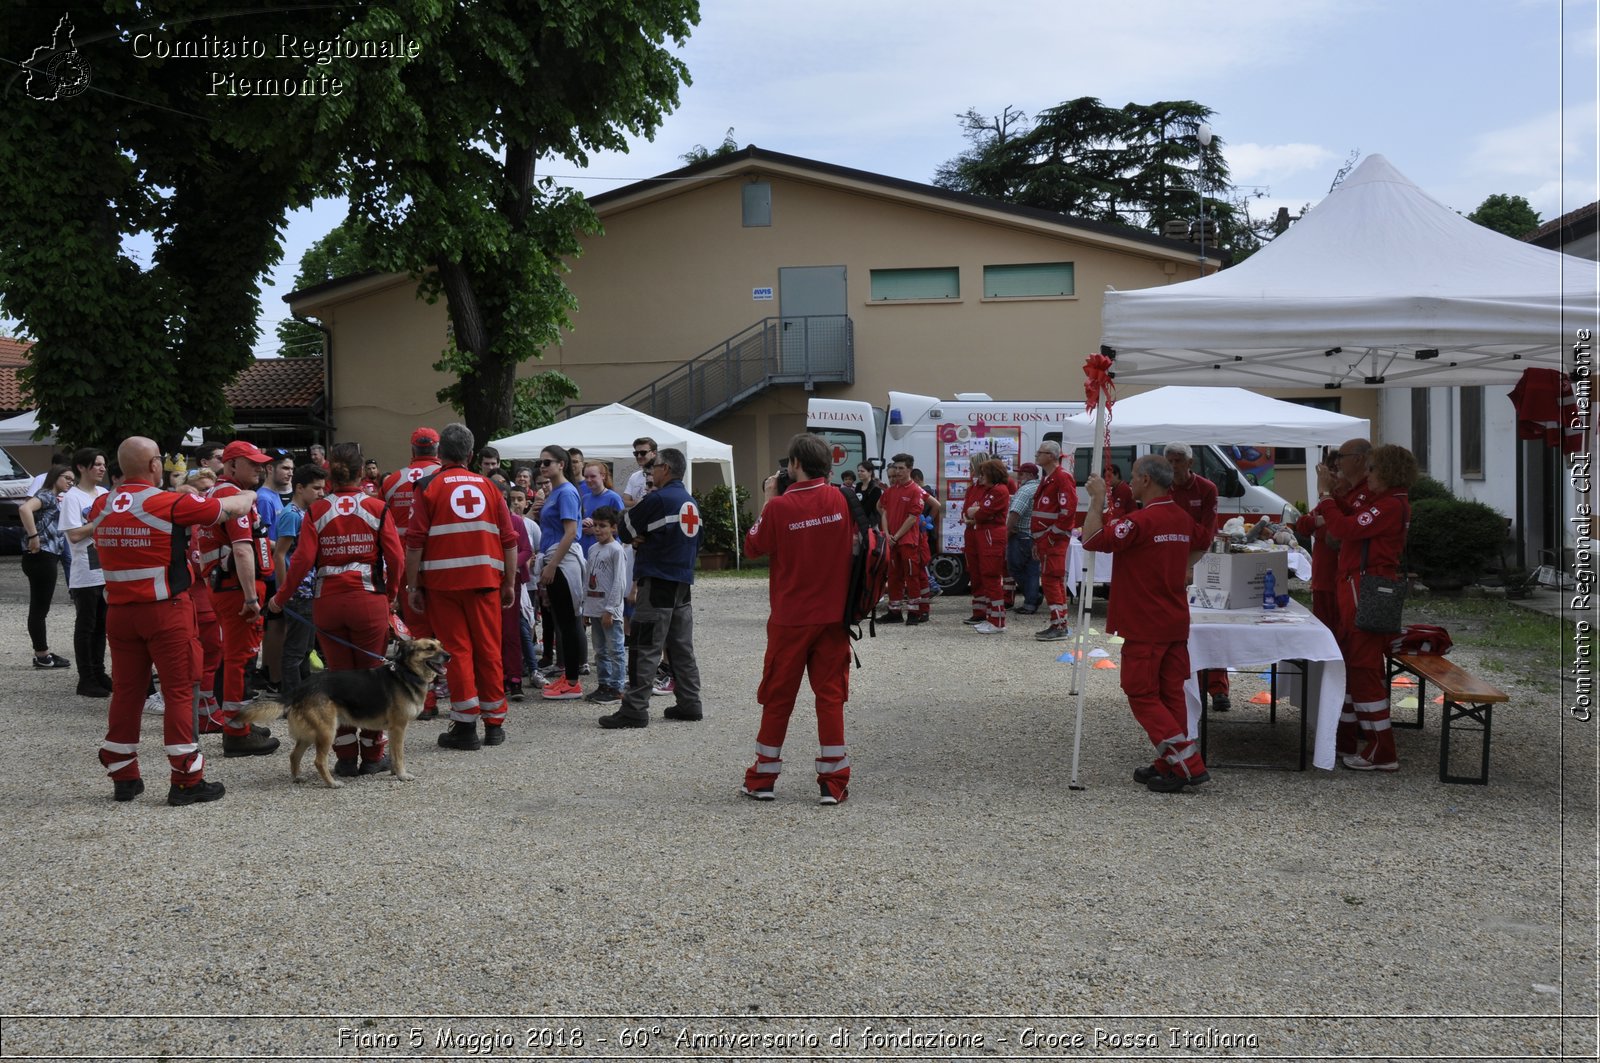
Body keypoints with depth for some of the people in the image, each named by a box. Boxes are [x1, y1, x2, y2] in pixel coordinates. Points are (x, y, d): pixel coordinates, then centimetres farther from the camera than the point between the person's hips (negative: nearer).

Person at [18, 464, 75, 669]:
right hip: (40, 557, -10)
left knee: (40, 608, 13)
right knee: (39, 609, -4)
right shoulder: (46, 495, -9)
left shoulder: (55, 499, 20)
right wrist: (33, 536, -26)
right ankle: (42, 656, 0)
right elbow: (24, 509, -28)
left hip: (47, 558, 10)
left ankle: (42, 654, 18)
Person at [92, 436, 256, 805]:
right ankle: (186, 780, 3)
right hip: (165, 610, -6)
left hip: (119, 610, 6)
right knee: (179, 692, 1)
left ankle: (123, 777, 19)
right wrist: (248, 497, 19)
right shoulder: (170, 504, -13)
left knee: (126, 691, 13)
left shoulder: (102, 507, 4)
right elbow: (228, 508, -4)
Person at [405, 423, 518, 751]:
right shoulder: (488, 487, 10)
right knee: (488, 649, 9)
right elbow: (509, 539, 9)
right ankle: (494, 724, 14)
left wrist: (413, 586, -1)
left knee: (457, 650, 2)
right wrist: (509, 584, 14)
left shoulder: (428, 487, 0)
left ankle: (466, 726, 1)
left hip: (442, 580, -2)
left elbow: (415, 541, -5)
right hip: (485, 579, 2)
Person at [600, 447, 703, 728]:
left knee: (646, 649, -7)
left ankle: (634, 710, -8)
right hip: (684, 583, 8)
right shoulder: (692, 503, 12)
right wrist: (646, 540, 10)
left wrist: (639, 538, 14)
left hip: (657, 583, -8)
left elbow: (625, 530, -5)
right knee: (682, 647, 13)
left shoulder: (657, 499, -12)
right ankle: (689, 703, 17)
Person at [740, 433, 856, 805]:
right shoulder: (841, 500, -5)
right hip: (832, 616, 2)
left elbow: (752, 546, 1)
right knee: (831, 695, 6)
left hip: (790, 619, -2)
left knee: (777, 697, 9)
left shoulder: (780, 506, -13)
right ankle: (834, 784, 5)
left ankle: (762, 780, 18)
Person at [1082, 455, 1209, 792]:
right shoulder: (1183, 518, 9)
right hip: (1177, 623, 8)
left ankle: (1188, 763, -9)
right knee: (1171, 693, 11)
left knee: (1142, 695, -2)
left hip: (1145, 627, -8)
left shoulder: (1141, 520, -19)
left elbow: (1092, 539, -24)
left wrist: (1097, 499, -15)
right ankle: (1169, 765, 15)